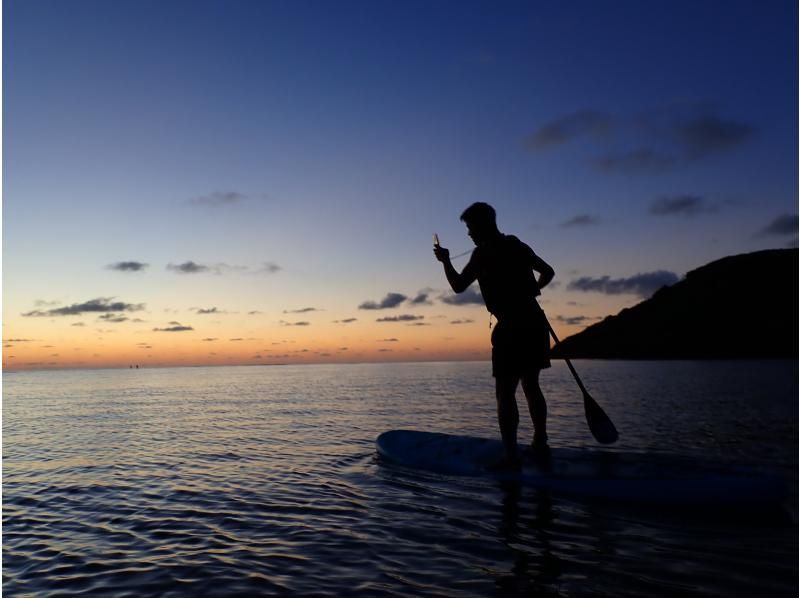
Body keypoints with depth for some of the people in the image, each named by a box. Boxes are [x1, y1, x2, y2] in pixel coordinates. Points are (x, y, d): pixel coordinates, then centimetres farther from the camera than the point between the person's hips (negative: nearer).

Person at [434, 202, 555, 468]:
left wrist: (445, 261, 4)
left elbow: (458, 286, -10)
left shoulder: (483, 252, -7)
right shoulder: (517, 245, 15)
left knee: (505, 392, -3)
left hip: (511, 328, -8)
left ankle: (511, 456, -5)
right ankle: (540, 445, 24)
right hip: (535, 323, 8)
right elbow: (548, 272, 24)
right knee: (531, 386, 18)